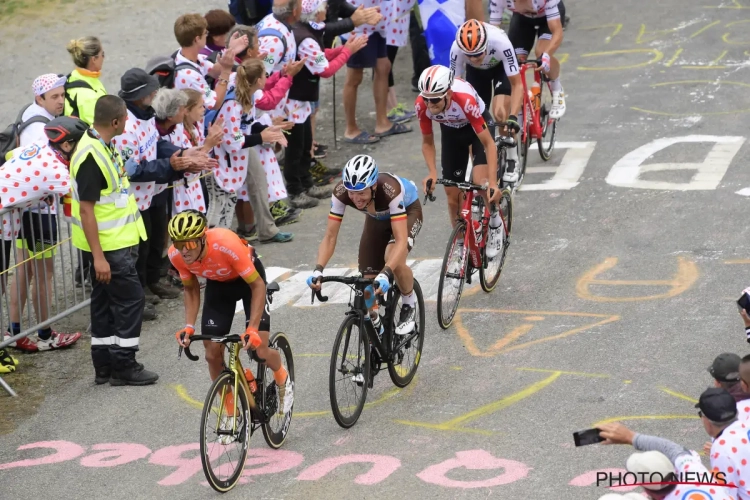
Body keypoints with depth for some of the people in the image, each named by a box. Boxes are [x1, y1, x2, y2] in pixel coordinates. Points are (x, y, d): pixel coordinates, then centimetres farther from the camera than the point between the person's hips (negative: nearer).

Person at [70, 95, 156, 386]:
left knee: (105, 301, 14)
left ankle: (104, 366, 21)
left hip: (117, 241, 10)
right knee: (130, 299, -4)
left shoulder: (104, 145, 7)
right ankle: (124, 365, 3)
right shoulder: (91, 156, -24)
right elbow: (85, 210, -24)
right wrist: (98, 256, -24)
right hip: (108, 245, -10)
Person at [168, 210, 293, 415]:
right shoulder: (176, 255, -27)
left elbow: (257, 285, -30)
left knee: (259, 350, -12)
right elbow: (191, 288, -5)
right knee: (212, 354, -5)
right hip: (218, 283, 4)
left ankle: (283, 381, 22)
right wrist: (189, 326, -18)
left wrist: (252, 329, -37)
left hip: (248, 278, -4)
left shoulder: (226, 244, -41)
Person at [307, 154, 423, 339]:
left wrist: (386, 273, -60)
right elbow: (330, 236, -27)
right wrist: (318, 270, -43)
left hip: (407, 211, -4)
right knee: (368, 281, -6)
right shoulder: (341, 192, -33)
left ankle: (409, 304, -5)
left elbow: (401, 241, -46)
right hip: (376, 218, 4)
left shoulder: (390, 190, -43)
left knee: (393, 259, -32)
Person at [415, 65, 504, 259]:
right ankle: (462, 244, 19)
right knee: (453, 195, 0)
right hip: (451, 131, 4)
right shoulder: (422, 105, -30)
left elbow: (488, 143, -36)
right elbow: (427, 141, -12)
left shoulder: (466, 101, -41)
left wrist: (493, 182, -43)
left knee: (480, 181, -26)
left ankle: (495, 221, 3)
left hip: (478, 126, -4)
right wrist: (432, 172, -27)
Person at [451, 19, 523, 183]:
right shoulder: (457, 49, -37)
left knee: (500, 114, -22)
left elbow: (517, 84, -36)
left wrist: (513, 117, -46)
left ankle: (512, 160, -3)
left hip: (501, 66, -3)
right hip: (476, 72, 3)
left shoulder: (500, 42, -42)